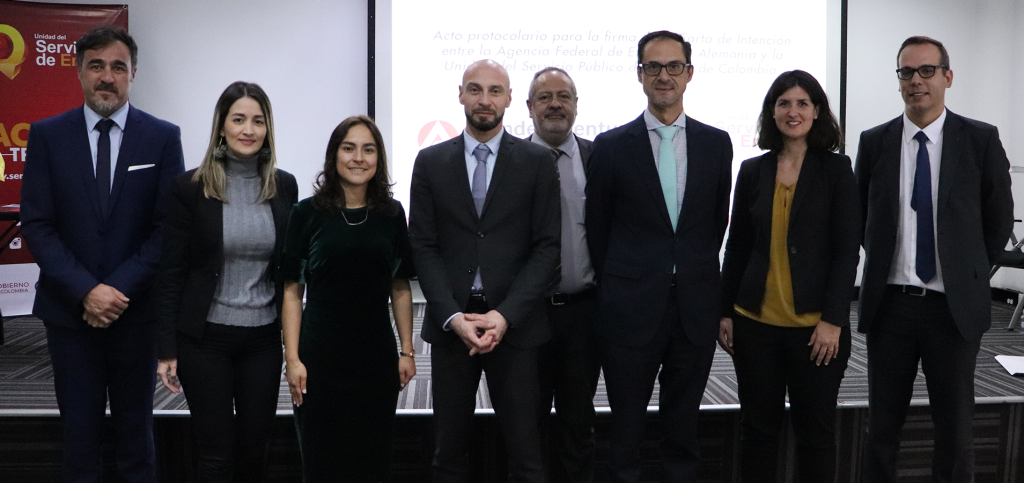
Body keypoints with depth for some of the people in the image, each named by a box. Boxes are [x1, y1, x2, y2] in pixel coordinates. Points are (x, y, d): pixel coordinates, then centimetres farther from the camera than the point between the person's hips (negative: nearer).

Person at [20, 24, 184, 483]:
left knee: (135, 429, 12)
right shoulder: (47, 135, 1)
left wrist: (119, 289, -13)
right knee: (79, 432, 10)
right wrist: (86, 291, -14)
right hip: (69, 309, 1)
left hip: (136, 309, 0)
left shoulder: (163, 137, -2)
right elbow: (36, 224, -3)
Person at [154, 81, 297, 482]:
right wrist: (167, 348, -7)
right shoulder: (190, 187, -7)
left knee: (255, 449, 12)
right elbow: (171, 272, -5)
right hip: (205, 337, -3)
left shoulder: (284, 186, 3)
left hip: (264, 337, 3)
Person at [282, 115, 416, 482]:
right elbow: (292, 291, -2)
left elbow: (400, 289, 8)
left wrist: (407, 351, 4)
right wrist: (292, 358, -8)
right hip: (320, 358, -2)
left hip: (377, 358, 2)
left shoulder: (391, 214, 5)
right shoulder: (307, 213, -2)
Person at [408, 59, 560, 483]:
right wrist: (452, 316, -10)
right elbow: (423, 246, 2)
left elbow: (547, 246, -2)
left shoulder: (537, 161, 2)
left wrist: (506, 315, -12)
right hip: (450, 322, 2)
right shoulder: (430, 162, 6)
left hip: (514, 322, -1)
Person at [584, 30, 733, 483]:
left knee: (684, 431, 14)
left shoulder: (716, 143, 5)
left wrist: (695, 275, 9)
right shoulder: (611, 145, -2)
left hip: (695, 307, 2)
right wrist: (618, 287, 4)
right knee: (626, 431, 9)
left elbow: (718, 220, 11)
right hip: (631, 309, -2)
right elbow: (597, 228, 3)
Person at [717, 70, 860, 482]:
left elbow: (847, 250, -5)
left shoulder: (836, 170, -1)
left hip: (816, 325, -2)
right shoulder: (752, 171, 6)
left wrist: (833, 320, -11)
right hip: (756, 323, 2)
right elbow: (736, 247, 10)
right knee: (757, 427, 10)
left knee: (816, 429, 7)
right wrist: (726, 312, 7)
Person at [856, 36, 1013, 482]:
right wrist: (886, 263, 7)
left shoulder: (980, 139, -3)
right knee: (882, 426, 12)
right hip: (889, 303, 1)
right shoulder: (874, 142, 2)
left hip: (954, 306, -1)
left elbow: (999, 219, 5)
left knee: (955, 430, 9)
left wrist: (969, 272, 4)